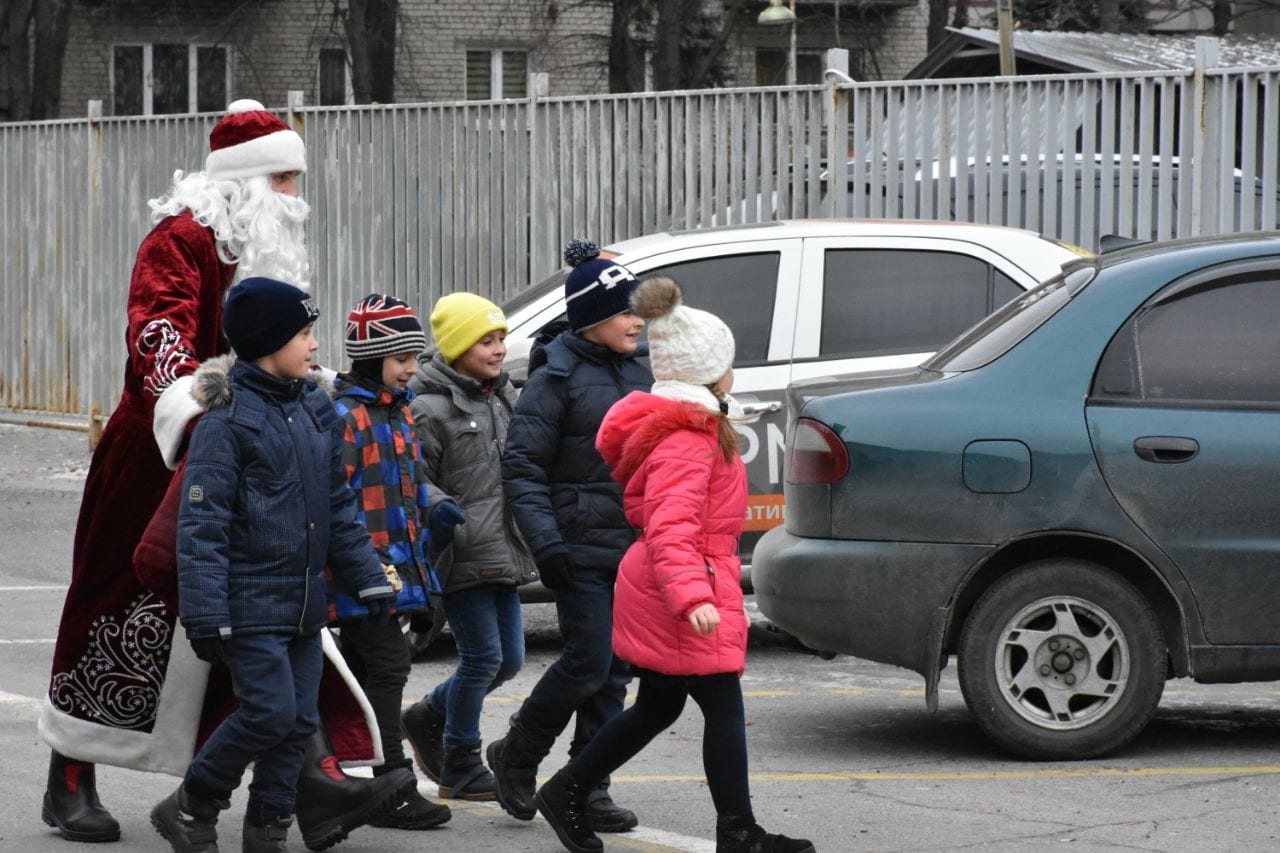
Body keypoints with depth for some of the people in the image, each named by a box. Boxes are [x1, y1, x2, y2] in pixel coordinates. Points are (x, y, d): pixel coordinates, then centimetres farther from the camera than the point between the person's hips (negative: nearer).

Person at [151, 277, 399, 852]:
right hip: (250, 603, -7)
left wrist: (368, 579, 14)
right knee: (270, 711, -13)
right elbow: (202, 523, -14)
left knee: (299, 720, 6)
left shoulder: (316, 410, 11)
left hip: (304, 602, 7)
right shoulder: (228, 420, -12)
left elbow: (339, 506, 19)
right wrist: (206, 614, -19)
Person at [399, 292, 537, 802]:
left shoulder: (504, 398, 15)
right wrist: (436, 506, -30)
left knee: (509, 659, 11)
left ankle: (428, 719, 31)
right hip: (463, 557, -8)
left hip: (503, 555, 8)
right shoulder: (430, 408, -11)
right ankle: (461, 768, 10)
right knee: (483, 657, -5)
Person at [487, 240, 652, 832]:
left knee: (614, 671, 6)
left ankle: (588, 789, 13)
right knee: (590, 662, -10)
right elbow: (521, 467, -10)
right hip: (580, 547, -7)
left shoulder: (635, 372, 13)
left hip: (633, 547, 7)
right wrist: (546, 543, -19)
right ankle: (516, 757, 11)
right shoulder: (556, 377, -8)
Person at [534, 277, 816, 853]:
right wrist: (692, 596, -40)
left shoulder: (687, 427, 13)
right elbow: (670, 529, -31)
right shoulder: (687, 440, -20)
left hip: (655, 591, 11)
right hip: (686, 587, -11)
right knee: (723, 708, -3)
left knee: (657, 707, 18)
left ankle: (568, 793, 25)